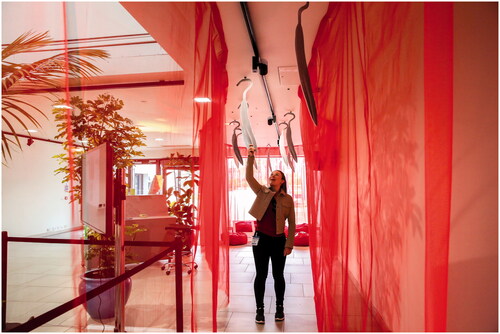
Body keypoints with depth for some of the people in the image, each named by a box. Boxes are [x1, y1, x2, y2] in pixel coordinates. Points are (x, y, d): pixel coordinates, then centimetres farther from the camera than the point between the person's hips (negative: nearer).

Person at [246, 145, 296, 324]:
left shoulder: (288, 199, 1)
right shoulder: (261, 192, 3)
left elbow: (292, 224, 1)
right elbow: (249, 177, -10)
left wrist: (289, 244, -4)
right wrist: (250, 157, -18)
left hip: (278, 241, 0)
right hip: (261, 239, 0)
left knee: (278, 275, 11)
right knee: (261, 275, 7)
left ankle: (279, 308, 29)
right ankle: (260, 309, 21)